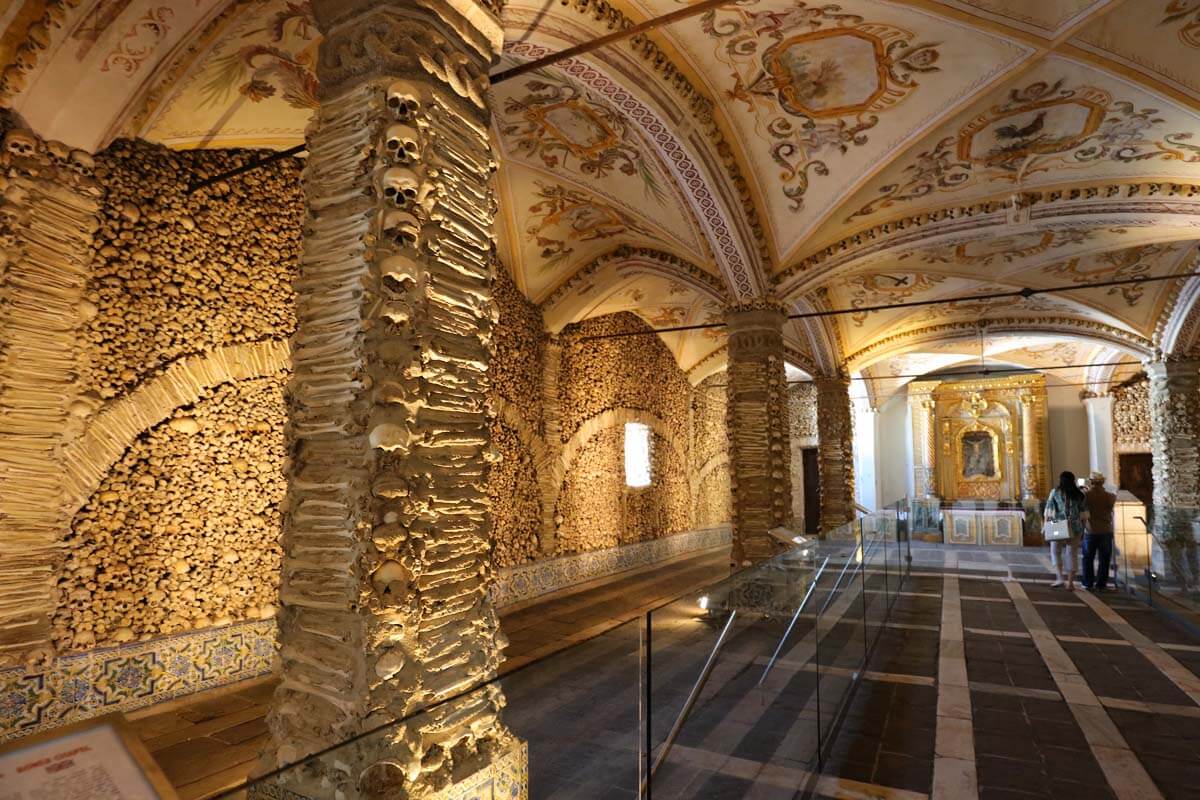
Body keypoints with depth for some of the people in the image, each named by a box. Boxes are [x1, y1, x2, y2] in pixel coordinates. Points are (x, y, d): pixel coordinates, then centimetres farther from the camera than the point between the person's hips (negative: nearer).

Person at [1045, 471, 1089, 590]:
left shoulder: (1055, 492, -1)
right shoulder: (1079, 494, 6)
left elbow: (1048, 511, -4)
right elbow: (1084, 514, 7)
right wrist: (1083, 529, 15)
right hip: (1075, 527, 3)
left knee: (1055, 551, 10)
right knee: (1072, 553, 8)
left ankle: (1059, 577, -3)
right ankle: (1070, 582, 10)